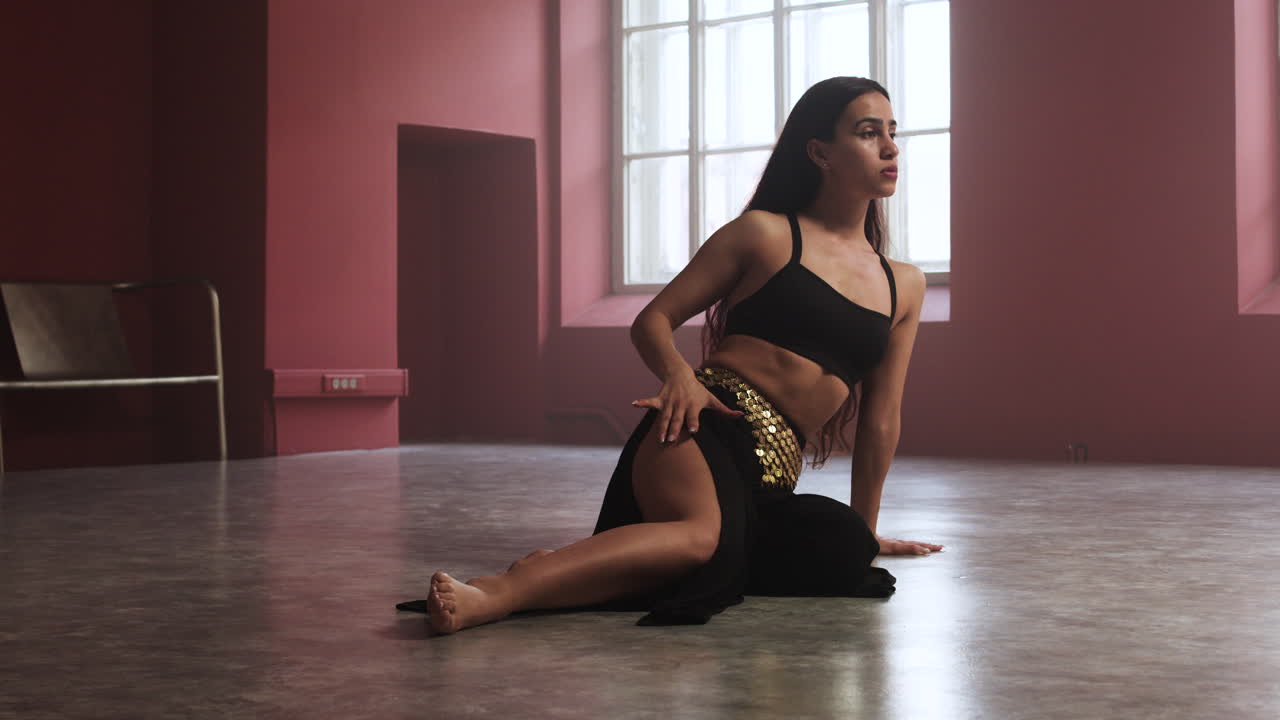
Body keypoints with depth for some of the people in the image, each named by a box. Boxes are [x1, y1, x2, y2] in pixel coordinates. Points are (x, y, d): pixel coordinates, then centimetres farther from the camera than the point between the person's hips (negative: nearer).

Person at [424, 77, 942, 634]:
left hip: (770, 477, 6)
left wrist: (866, 527, 28)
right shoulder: (764, 233, 8)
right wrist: (679, 375, -15)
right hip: (706, 425, -5)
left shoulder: (905, 286, 20)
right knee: (701, 533, -40)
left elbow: (879, 423, 25)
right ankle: (493, 594, -43)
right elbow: (652, 322, 7)